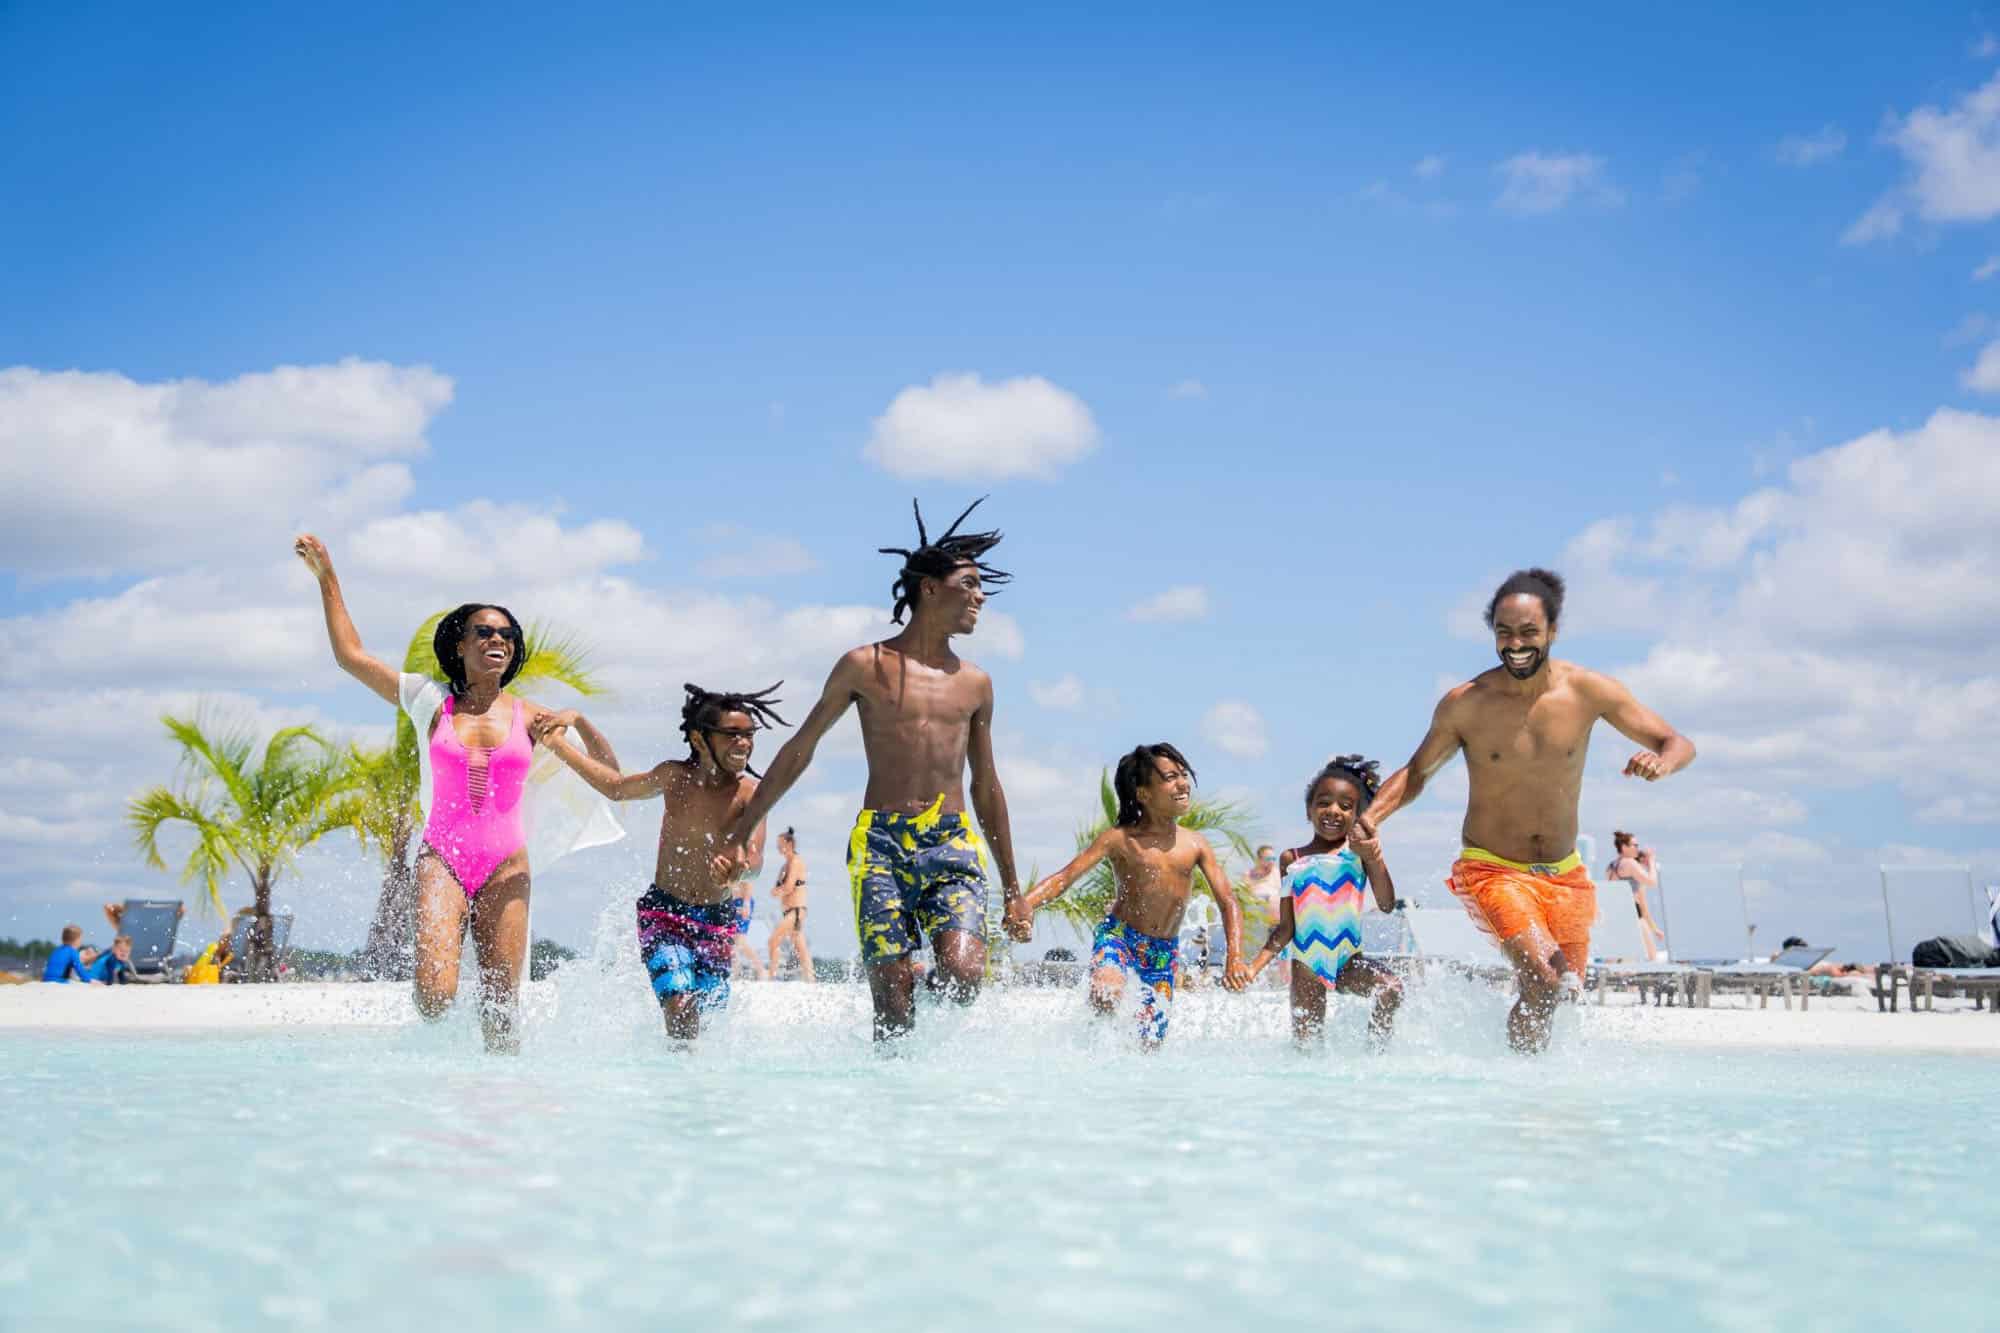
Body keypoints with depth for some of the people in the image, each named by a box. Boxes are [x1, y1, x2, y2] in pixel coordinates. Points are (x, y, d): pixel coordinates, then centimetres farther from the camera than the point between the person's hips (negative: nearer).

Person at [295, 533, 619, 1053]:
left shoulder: (528, 716, 8)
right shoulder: (431, 701, 7)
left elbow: (609, 773, 10)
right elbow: (350, 655, 9)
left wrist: (577, 720, -7)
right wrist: (327, 578, 9)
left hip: (505, 867, 1)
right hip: (442, 859, -1)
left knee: (500, 1009, 0)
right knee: (434, 998, -18)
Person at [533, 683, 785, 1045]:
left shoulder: (749, 792, -11)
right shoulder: (675, 777, -3)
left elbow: (755, 859, -24)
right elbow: (617, 787, 17)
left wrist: (737, 869, -49)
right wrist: (558, 746, 16)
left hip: (718, 921, 0)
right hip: (663, 912, 0)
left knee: (705, 1011, 10)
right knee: (679, 1006, -20)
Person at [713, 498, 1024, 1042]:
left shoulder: (975, 683, 14)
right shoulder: (866, 666, 4)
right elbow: (799, 751, 11)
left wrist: (1011, 885, 23)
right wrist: (741, 829, 9)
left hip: (954, 844, 2)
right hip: (881, 844, -2)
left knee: (963, 975, -19)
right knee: (893, 998, -8)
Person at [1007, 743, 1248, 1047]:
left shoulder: (1195, 845, 2)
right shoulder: (1120, 839, -6)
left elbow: (1228, 902, 1)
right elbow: (1066, 876, -13)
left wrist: (1235, 958, -15)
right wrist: (1025, 903, -33)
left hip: (1165, 953, 3)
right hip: (1118, 935, -3)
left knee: (1150, 1045, 3)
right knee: (1105, 997, -34)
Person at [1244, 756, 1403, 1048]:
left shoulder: (1359, 850, 1)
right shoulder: (1292, 859, 5)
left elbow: (1387, 905, -9)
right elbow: (1286, 928, 8)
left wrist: (1374, 858, -22)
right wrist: (1254, 966, -2)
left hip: (1349, 958, -1)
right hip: (1306, 963, 1)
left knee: (1391, 989, -26)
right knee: (1305, 1046, -3)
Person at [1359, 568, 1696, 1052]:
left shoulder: (1588, 691, -7)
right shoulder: (1464, 703, -10)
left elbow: (1680, 744, -2)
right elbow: (1416, 772, 5)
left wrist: (1661, 762, -27)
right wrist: (1373, 814, -15)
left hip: (1564, 873, 3)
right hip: (1491, 869, -3)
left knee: (1553, 995, 13)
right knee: (1543, 981, -21)